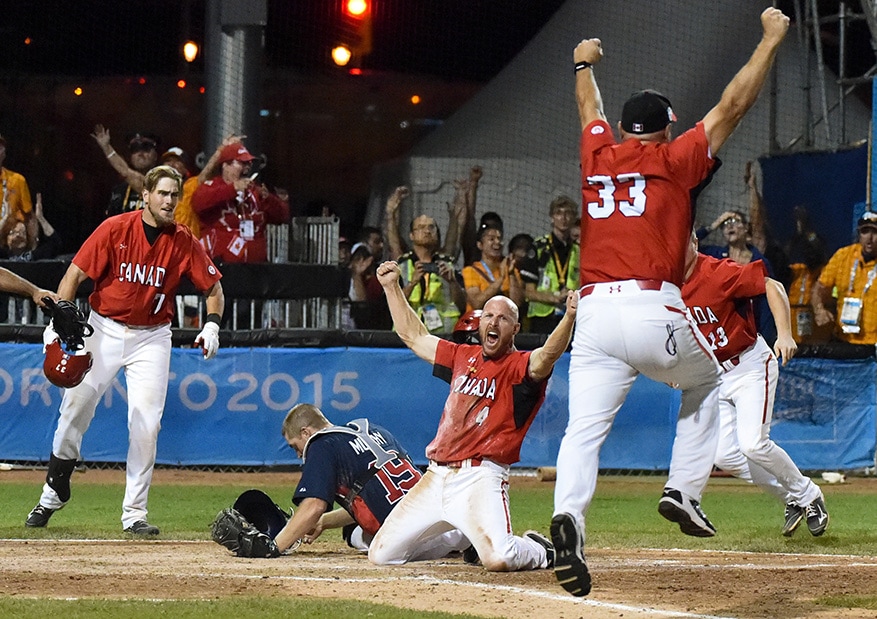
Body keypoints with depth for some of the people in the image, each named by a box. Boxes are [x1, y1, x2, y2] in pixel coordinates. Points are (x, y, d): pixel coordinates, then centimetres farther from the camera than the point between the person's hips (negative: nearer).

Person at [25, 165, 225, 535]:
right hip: (104, 329, -1)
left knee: (147, 423, -7)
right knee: (75, 408, -1)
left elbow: (212, 285, 6)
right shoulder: (115, 229, -10)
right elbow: (76, 273, -10)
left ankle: (135, 512, 1)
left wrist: (212, 325, -12)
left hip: (152, 337, 1)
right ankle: (53, 494, 17)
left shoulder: (183, 242, -5)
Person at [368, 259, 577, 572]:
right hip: (435, 477, 7)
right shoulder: (463, 357, 17)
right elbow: (414, 336, 29)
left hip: (480, 478, -7)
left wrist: (570, 318, -43)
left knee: (498, 559, -30)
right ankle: (463, 539, 29)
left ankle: (539, 551, 9)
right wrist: (392, 287, 28)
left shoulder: (521, 366, -2)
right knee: (380, 555, 7)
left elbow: (548, 355, -25)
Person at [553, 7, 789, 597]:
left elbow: (592, 116, 38)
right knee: (705, 382, 27)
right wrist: (771, 38, 17)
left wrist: (584, 66, 58)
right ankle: (683, 490, 14)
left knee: (584, 429, -8)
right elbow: (731, 107, 9)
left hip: (594, 316, 2)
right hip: (655, 313, -2)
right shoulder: (672, 160, 5)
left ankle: (568, 514, -35)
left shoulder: (597, 157, 16)